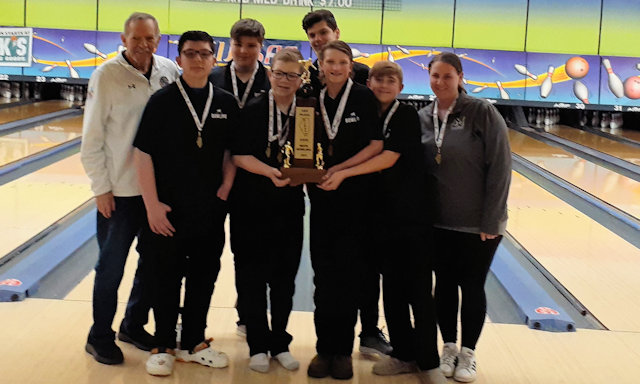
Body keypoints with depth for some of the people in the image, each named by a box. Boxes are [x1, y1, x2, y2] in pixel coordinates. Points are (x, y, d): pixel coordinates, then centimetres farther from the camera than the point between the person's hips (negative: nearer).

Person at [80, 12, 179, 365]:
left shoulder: (170, 72, 0)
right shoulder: (106, 76, -11)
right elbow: (91, 139, -9)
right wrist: (101, 188, -10)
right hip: (120, 190, -4)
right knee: (111, 266, 7)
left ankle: (134, 326, 35)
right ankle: (100, 337, 24)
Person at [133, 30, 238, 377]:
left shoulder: (227, 104, 2)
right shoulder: (162, 101, -7)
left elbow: (231, 153, 9)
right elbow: (143, 153, -9)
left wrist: (225, 190, -2)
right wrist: (152, 204, -13)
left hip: (210, 211, 3)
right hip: (170, 211, -3)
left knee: (203, 277, 12)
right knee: (166, 280, 7)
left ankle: (193, 343, 28)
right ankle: (163, 347, 22)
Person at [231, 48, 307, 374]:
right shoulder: (252, 110, -5)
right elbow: (239, 155, -10)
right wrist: (270, 172, -24)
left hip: (290, 208, 2)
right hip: (253, 207, -2)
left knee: (284, 279, 9)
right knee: (252, 278, 3)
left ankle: (279, 343, 24)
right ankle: (258, 345, 17)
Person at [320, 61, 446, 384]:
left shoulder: (406, 116, -8)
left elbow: (388, 158, -18)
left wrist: (345, 173, -19)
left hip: (412, 214, -5)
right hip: (383, 213, 5)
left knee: (419, 290, -1)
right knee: (392, 287, 10)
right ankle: (403, 354, 23)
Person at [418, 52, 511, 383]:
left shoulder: (482, 113, -11)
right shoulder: (423, 117, 2)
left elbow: (500, 167, -13)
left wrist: (491, 221, -14)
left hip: (477, 224, -3)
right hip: (438, 222, 4)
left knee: (472, 287, 7)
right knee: (444, 285, 12)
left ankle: (468, 353, 23)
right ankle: (449, 348, 29)